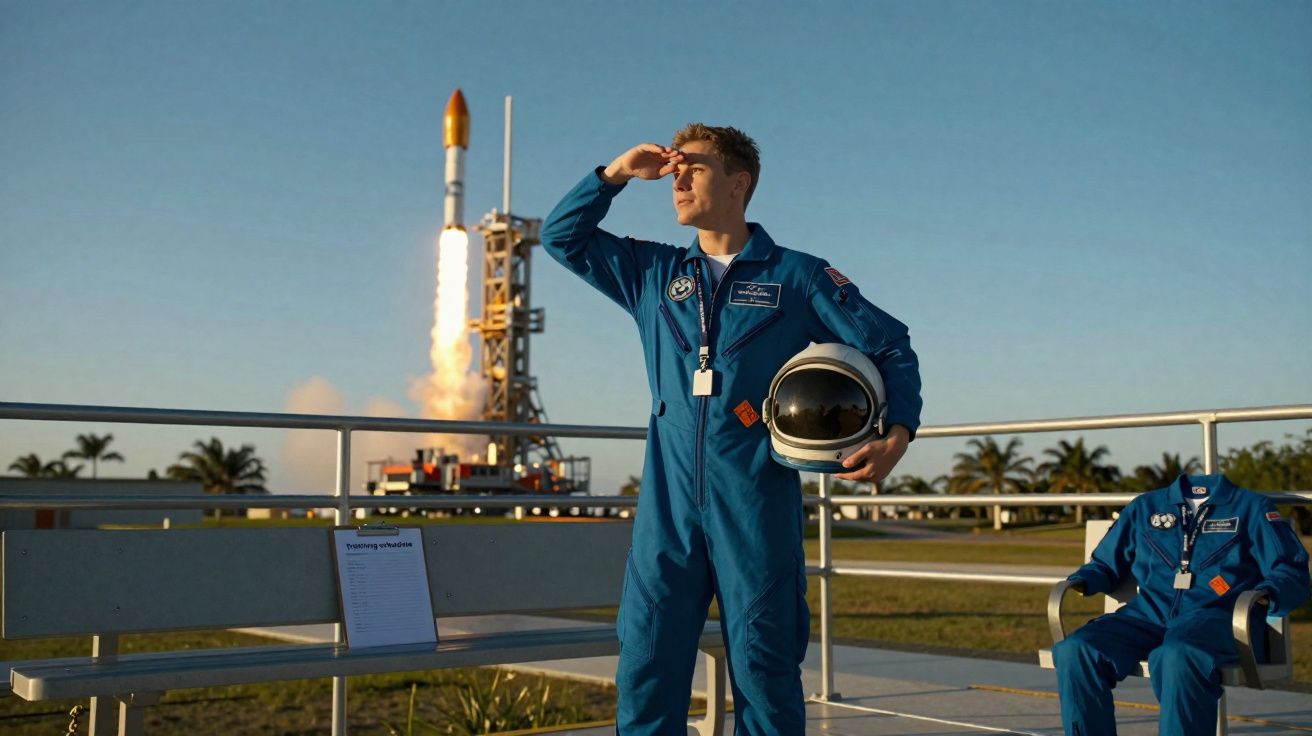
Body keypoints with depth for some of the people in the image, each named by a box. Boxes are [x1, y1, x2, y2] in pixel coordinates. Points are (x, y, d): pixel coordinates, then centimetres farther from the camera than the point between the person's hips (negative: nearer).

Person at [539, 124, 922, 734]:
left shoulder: (797, 276, 5)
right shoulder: (655, 274, 16)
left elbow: (890, 346, 7)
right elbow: (562, 236, 21)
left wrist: (897, 435, -7)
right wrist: (617, 173, 10)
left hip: (756, 503, -3)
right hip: (668, 503, 3)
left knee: (763, 669, 2)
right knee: (645, 665, 1)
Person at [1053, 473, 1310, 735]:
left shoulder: (1253, 507, 17)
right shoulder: (1145, 507, 26)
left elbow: (1291, 570, 10)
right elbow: (1107, 562, 31)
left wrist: (1269, 592, -13)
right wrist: (1082, 580, 9)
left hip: (1213, 616, -3)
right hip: (1148, 614, 4)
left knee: (1178, 655, -40)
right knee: (1075, 650, -25)